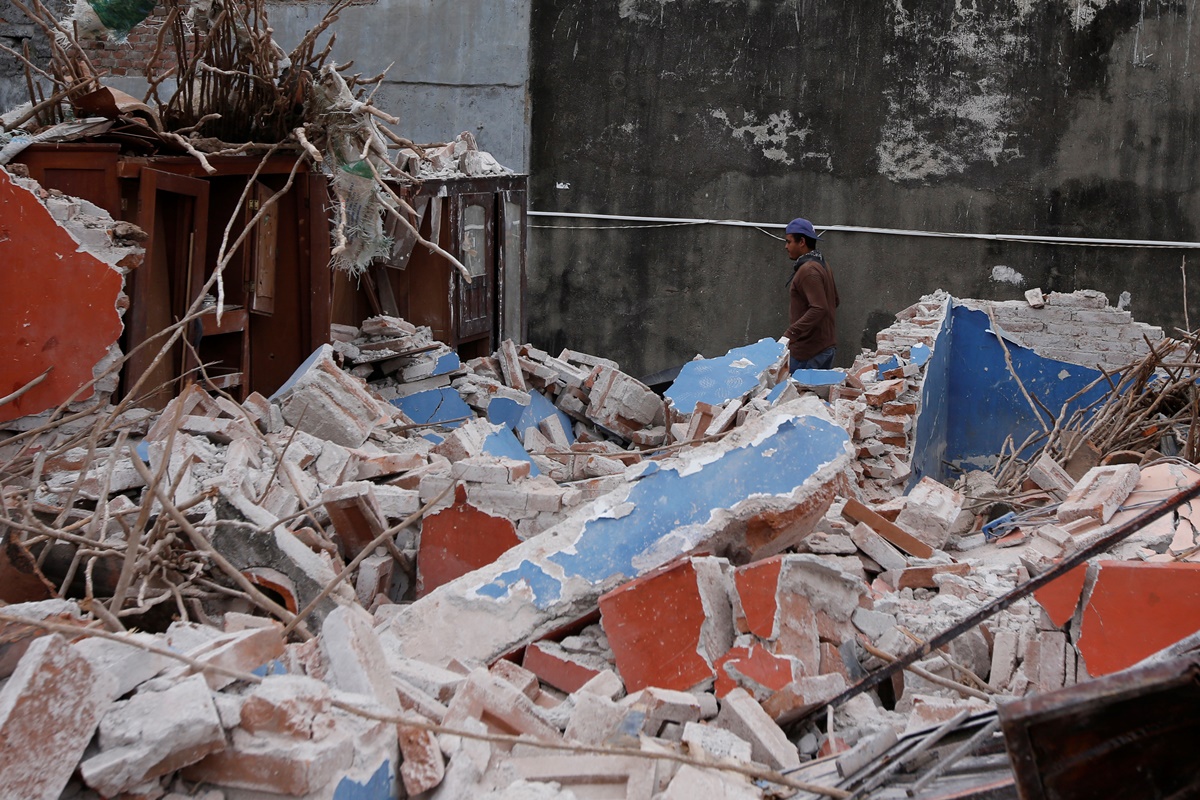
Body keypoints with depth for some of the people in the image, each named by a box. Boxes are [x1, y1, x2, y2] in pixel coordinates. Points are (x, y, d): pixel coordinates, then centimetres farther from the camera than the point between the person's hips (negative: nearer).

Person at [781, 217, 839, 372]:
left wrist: (790, 334, -30)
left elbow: (818, 309, -27)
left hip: (809, 352, -10)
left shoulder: (808, 270, -17)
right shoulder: (822, 265, 15)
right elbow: (834, 301, 25)